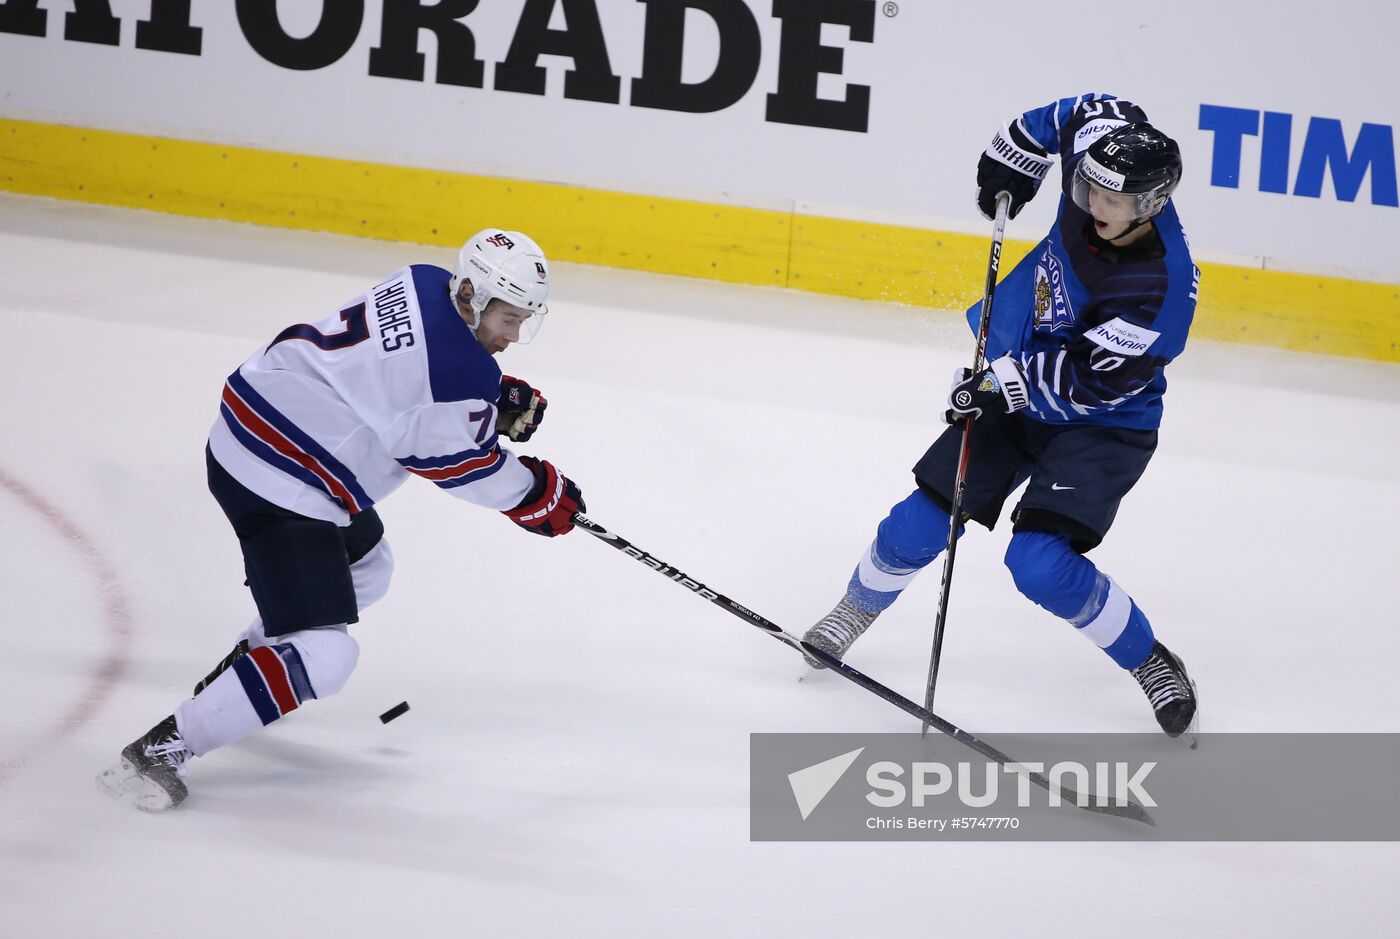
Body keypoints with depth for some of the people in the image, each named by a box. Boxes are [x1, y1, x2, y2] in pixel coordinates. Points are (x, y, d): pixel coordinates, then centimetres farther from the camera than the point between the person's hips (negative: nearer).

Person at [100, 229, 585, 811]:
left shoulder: (426, 285, 4)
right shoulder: (460, 364, -23)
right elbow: (460, 462, -11)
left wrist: (500, 401, 7)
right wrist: (538, 493, 4)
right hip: (277, 487, -11)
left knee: (364, 567, 34)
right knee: (320, 660, -14)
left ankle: (244, 669, 48)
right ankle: (161, 751, -12)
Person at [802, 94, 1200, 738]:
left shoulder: (1161, 287, -34)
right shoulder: (1100, 139, -18)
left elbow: (1094, 382, -29)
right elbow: (1083, 113, 6)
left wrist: (1005, 379, -34)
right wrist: (1011, 161, 6)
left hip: (1100, 426, -6)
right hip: (1014, 392, 6)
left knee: (1041, 562, -21)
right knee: (916, 529, 4)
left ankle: (1152, 666, 1)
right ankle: (853, 614, 34)